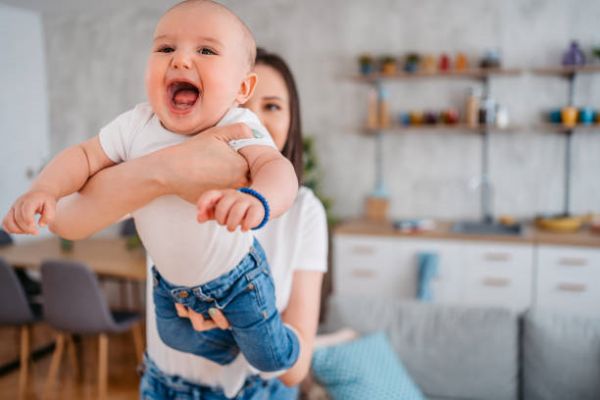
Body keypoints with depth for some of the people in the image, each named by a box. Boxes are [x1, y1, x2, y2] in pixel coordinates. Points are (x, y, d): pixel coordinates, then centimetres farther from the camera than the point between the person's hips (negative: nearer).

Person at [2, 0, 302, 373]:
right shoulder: (136, 125, -19)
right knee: (174, 336, 26)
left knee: (272, 359, 7)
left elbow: (275, 167, -48)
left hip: (236, 275, -4)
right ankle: (224, 346, 56)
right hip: (170, 280, 4)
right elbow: (85, 156, -7)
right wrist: (45, 189, -27)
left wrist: (256, 200, -71)